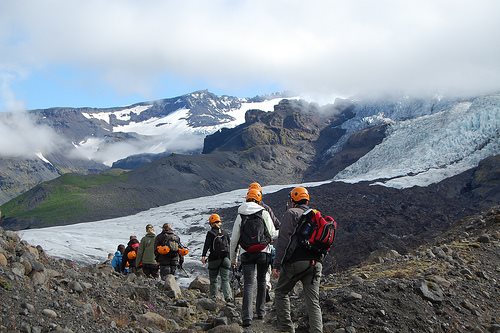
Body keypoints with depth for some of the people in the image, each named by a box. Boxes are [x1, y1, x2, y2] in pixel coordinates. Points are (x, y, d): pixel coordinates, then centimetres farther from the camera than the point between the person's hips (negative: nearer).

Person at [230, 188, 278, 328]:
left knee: (248, 284, -4)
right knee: (261, 281, 17)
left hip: (247, 254, 0)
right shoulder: (264, 213, -1)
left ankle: (247, 317, -16)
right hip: (263, 253, 0)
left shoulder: (240, 216, 2)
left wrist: (233, 258, 13)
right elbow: (272, 234, 1)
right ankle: (260, 311, 25)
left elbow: (234, 239, 4)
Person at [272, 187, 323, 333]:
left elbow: (283, 240, -9)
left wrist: (276, 264, -10)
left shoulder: (292, 213, 0)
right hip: (316, 263, 5)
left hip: (296, 262, -5)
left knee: (281, 292, 13)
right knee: (313, 301, 4)